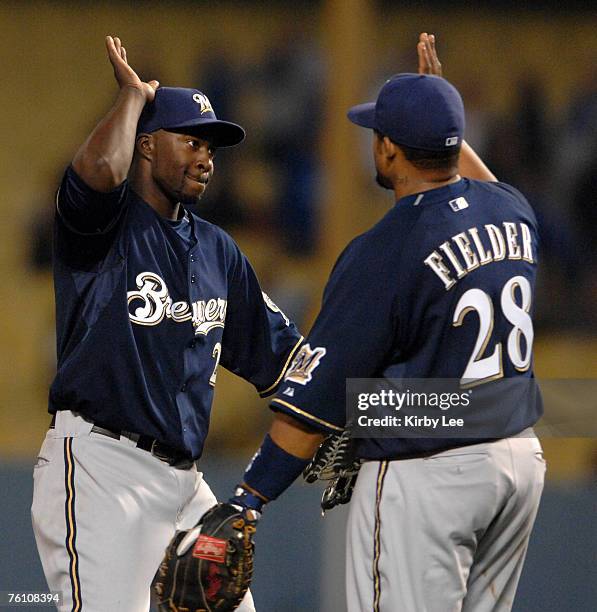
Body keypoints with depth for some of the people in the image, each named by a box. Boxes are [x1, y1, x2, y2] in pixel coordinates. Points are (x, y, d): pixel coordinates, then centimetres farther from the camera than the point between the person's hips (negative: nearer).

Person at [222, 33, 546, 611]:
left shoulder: (381, 253, -16)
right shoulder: (513, 212, 5)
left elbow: (316, 396, -18)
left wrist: (249, 498, -17)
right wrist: (441, 109, 41)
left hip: (425, 476, -8)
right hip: (521, 456, 8)